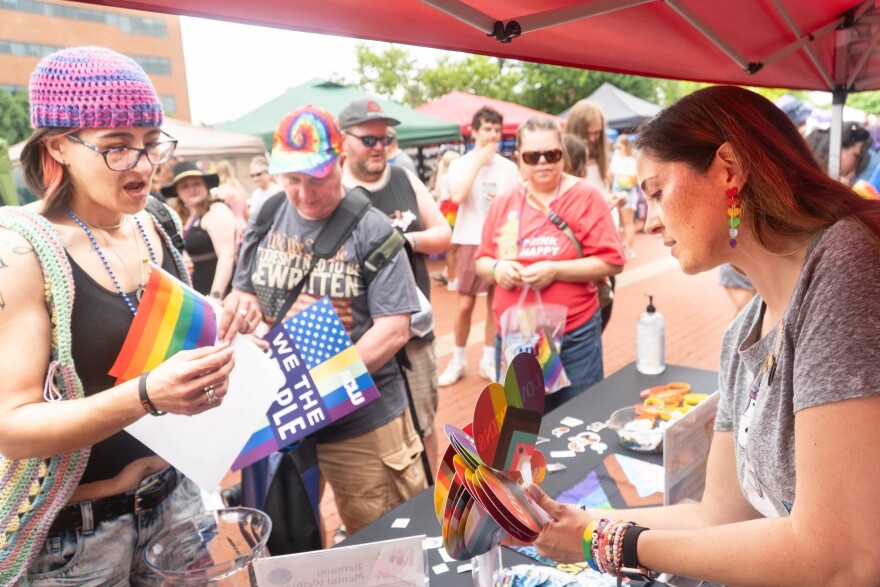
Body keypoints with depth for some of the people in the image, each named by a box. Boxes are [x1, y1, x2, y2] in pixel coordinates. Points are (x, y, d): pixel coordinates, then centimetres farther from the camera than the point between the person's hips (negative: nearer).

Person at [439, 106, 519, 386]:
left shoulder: (509, 167, 5)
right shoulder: (460, 164, -2)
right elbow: (457, 196, -21)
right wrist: (478, 161, -15)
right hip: (471, 242, -2)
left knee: (496, 303, 8)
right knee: (465, 305, -1)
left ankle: (489, 360, 21)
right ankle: (458, 361, 17)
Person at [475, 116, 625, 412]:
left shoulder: (585, 196, -6)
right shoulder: (503, 203, 6)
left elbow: (612, 261, -10)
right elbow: (482, 261, 12)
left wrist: (555, 270, -20)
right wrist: (496, 269, -11)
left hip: (573, 337, -3)